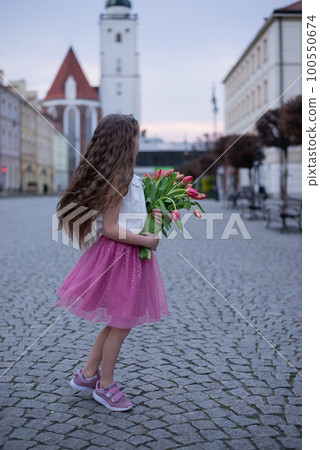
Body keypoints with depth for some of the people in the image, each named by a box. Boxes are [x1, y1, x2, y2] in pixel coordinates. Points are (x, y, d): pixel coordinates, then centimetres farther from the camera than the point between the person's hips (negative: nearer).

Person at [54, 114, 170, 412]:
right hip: (120, 256, -10)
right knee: (121, 324, 4)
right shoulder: (119, 178, -19)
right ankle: (105, 386, 21)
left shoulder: (128, 178, 11)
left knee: (118, 322, 18)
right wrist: (146, 240, -15)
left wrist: (151, 217, 6)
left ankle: (87, 374, 30)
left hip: (131, 256, 10)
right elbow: (109, 228, -20)